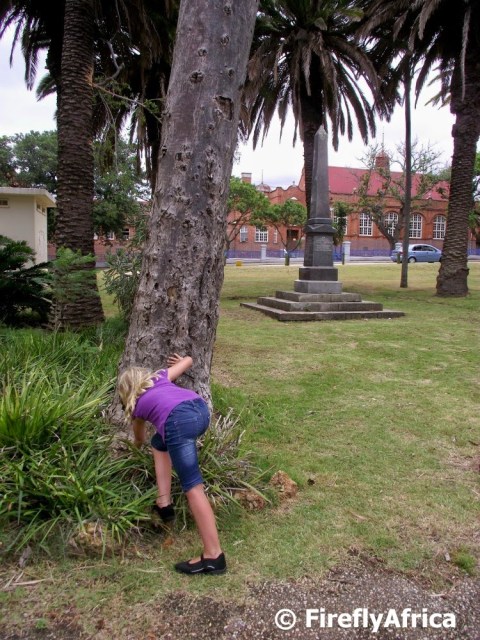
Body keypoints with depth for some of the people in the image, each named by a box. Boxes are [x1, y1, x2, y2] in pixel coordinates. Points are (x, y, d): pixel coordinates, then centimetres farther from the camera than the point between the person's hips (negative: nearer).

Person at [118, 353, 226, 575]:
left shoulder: (137, 405, 31)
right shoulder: (160, 377, 35)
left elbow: (138, 440, 50)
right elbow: (188, 360, 43)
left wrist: (137, 445, 75)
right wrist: (179, 361, 66)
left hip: (179, 421, -5)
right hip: (201, 409, 5)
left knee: (192, 486, -5)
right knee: (159, 443, 31)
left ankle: (213, 556, -7)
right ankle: (164, 503, 28)